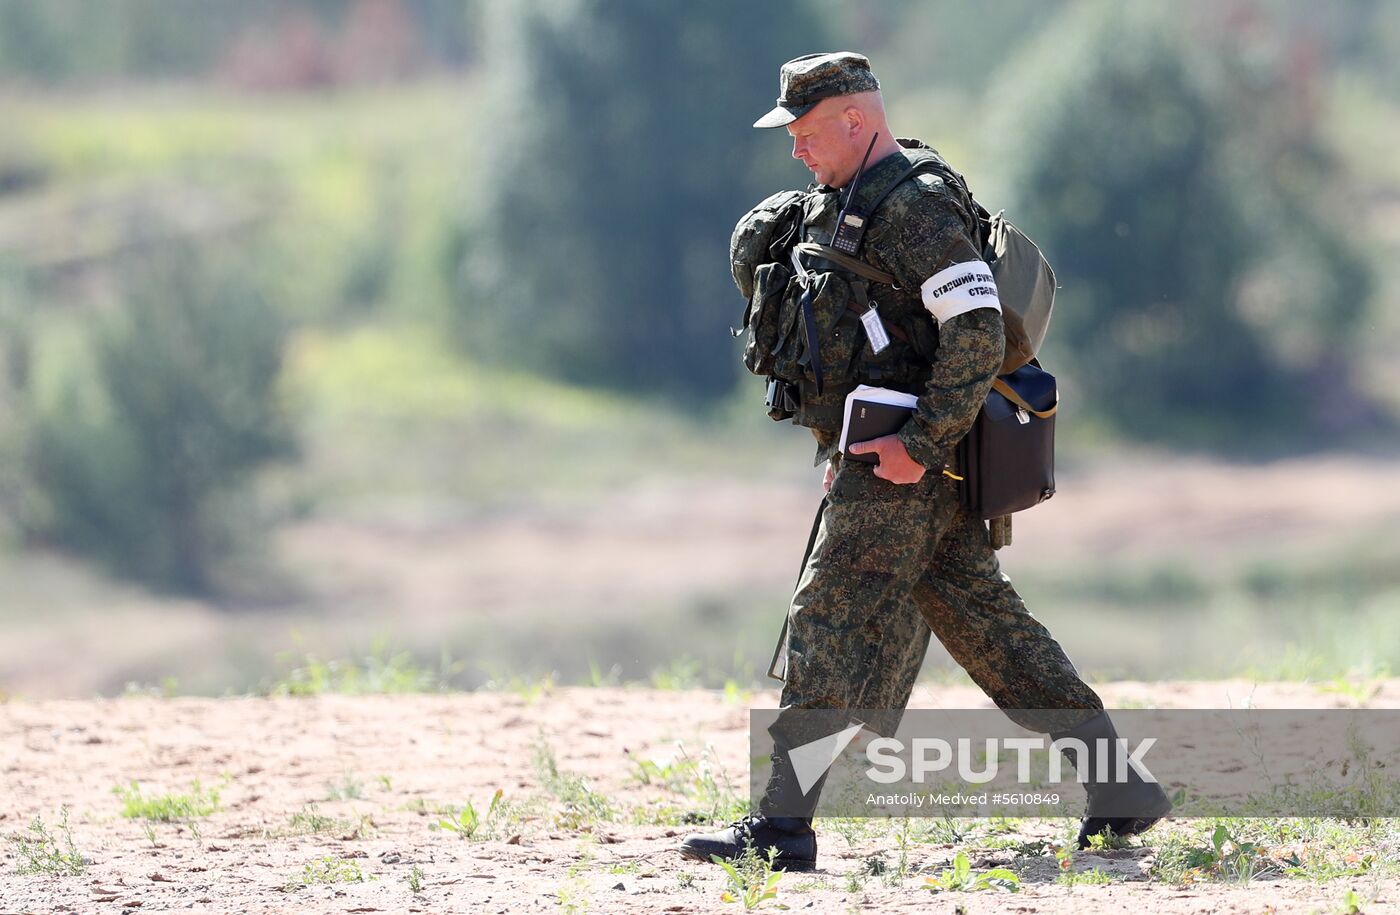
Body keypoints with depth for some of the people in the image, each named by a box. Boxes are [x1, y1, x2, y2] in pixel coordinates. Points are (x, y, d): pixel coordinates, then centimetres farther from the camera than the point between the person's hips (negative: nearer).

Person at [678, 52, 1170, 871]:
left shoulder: (916, 204, -14)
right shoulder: (848, 203, 18)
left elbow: (978, 329, -23)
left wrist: (922, 445, -24)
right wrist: (842, 445, 23)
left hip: (905, 465, -10)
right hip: (883, 455, 10)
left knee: (830, 626, -10)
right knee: (990, 629, 11)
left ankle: (782, 827, -11)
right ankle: (1123, 793, 13)